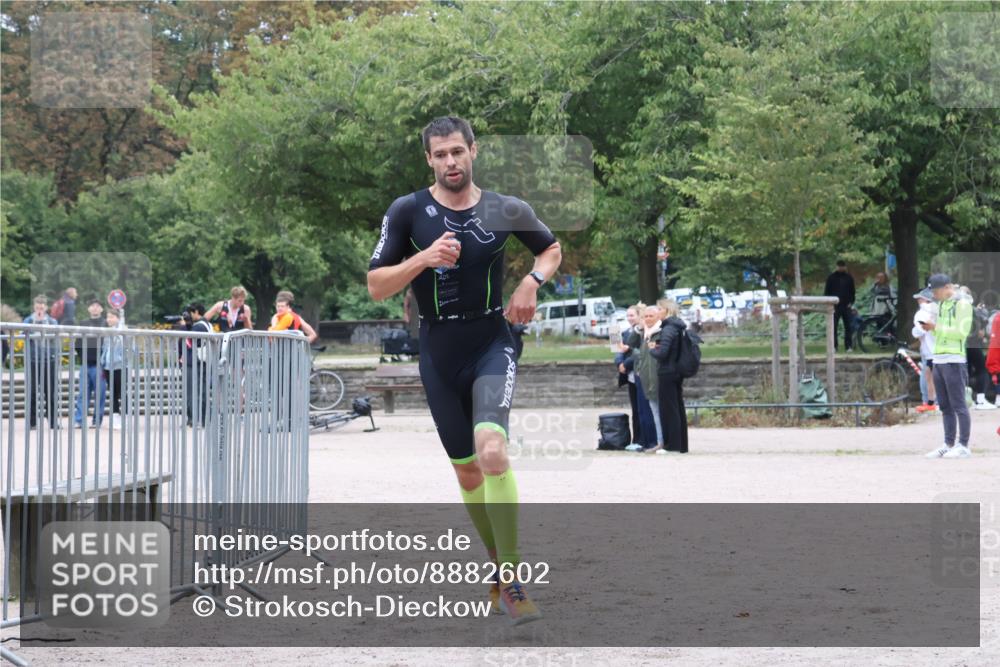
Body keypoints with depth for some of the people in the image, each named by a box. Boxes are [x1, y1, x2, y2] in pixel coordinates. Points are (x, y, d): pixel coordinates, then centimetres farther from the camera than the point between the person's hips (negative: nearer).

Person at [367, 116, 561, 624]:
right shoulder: (408, 212, -4)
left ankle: (510, 577, -19)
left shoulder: (506, 211, -2)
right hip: (439, 353, 2)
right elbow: (376, 287, -4)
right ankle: (500, 567, 30)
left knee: (491, 448, -25)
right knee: (467, 471, 9)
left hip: (492, 344, -2)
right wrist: (422, 259, -19)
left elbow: (551, 248, 17)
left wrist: (532, 281, -3)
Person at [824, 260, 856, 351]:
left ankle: (848, 346, 4)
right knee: (833, 327, -5)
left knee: (848, 327, 1)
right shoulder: (831, 277, 3)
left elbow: (852, 291, 14)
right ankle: (833, 346, -2)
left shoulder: (849, 278, 9)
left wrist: (851, 302, 0)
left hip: (846, 306, 2)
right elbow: (826, 292, 3)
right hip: (835, 306, -2)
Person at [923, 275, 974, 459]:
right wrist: (930, 327, 5)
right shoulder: (941, 305, 20)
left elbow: (962, 331, -14)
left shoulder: (962, 304, -6)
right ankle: (948, 445, 11)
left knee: (958, 405, -7)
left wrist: (936, 327, -15)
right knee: (945, 407, 8)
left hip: (954, 359, -8)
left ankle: (963, 446, -6)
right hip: (939, 359, 8)